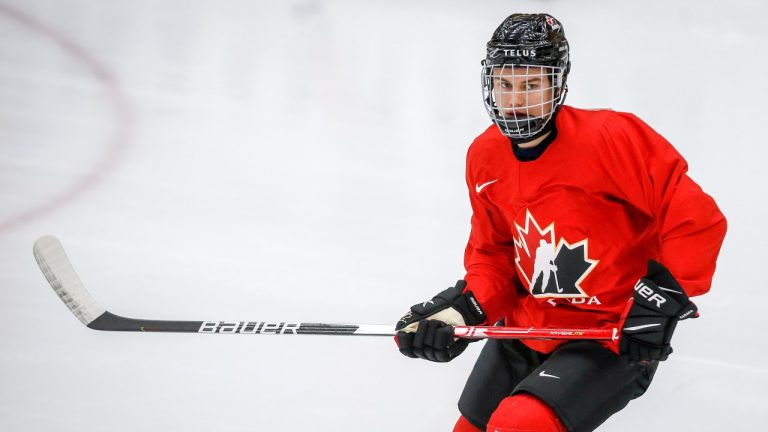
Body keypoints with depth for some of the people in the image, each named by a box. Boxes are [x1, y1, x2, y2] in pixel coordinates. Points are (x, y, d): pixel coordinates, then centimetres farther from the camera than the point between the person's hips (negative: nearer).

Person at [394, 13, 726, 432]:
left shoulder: (610, 138, -23)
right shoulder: (485, 158, -1)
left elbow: (696, 220, -22)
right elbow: (493, 251, 8)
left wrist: (663, 297, -24)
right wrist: (466, 309, -9)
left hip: (613, 334, -7)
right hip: (526, 325, 7)